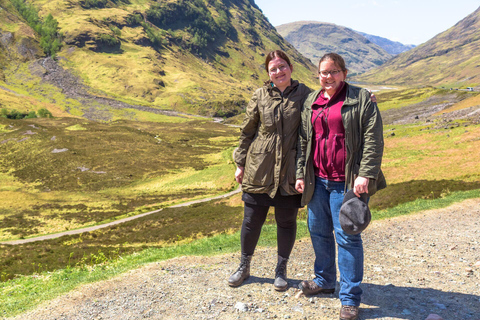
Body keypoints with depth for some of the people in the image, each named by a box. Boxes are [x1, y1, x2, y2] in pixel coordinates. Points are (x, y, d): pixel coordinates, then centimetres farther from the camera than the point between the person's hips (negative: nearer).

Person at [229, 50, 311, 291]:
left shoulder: (304, 95, 0)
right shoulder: (260, 96, 2)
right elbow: (247, 132, 7)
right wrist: (241, 164, 7)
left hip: (289, 172, 0)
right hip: (258, 170, 1)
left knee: (286, 221, 11)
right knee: (252, 220, 10)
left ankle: (281, 270, 31)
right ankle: (244, 266, 32)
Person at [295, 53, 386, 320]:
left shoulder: (361, 99, -2)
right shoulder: (311, 102, 13)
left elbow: (373, 140, -9)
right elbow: (303, 141, 16)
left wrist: (366, 175, -17)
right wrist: (301, 174, 11)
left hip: (346, 182, -6)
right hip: (317, 180, 6)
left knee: (346, 236, -2)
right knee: (318, 230, 14)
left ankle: (350, 297, 10)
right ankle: (325, 281, 34)